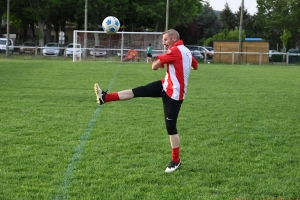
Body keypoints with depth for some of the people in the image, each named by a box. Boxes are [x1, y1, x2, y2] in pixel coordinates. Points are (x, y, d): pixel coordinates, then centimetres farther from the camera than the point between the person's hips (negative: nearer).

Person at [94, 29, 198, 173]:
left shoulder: (175, 51, -20)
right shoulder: (186, 51, 8)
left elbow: (154, 66, -19)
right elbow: (196, 66, 27)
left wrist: (159, 63, 3)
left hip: (174, 94, -9)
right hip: (166, 86, 9)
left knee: (171, 127, -3)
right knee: (137, 91, 1)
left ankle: (176, 161, 8)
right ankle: (105, 97, 1)